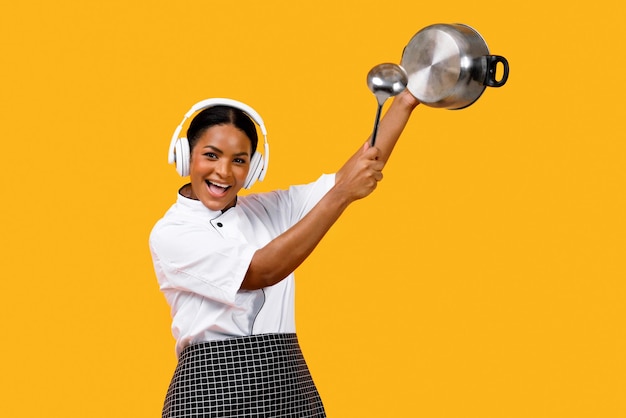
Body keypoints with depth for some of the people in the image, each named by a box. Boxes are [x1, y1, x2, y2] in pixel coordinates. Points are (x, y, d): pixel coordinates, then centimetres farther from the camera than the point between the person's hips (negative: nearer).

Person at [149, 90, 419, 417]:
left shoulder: (270, 210, 9)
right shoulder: (169, 234, -6)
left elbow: (366, 173, 4)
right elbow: (260, 272, -18)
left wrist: (405, 102, -5)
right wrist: (342, 194, -20)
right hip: (212, 389, -4)